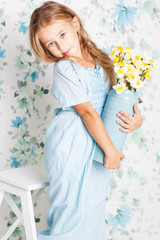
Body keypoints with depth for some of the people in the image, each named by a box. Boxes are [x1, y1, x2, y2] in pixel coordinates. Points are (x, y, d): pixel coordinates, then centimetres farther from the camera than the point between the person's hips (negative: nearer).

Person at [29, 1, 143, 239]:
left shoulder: (100, 58, 5)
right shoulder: (64, 69, -13)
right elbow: (87, 112, -16)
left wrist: (136, 118, -6)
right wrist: (111, 151, -17)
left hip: (98, 142, 6)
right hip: (70, 145, -6)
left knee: (94, 204, 13)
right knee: (73, 207, 0)